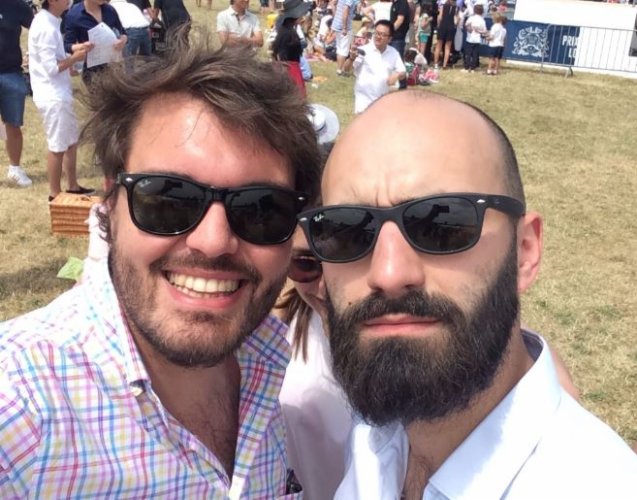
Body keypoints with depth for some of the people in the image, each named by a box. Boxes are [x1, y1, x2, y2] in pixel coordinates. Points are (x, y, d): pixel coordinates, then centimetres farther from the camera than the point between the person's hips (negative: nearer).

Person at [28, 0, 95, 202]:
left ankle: (73, 187, 29)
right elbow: (51, 68, -22)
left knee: (71, 141, 18)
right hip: (53, 96, -10)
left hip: (59, 93, 10)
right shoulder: (46, 27, -20)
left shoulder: (48, 21, 10)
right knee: (58, 147, 1)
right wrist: (75, 58, -12)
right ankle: (55, 194, 13)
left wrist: (74, 50, 5)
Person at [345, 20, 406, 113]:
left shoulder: (393, 53, 1)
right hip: (364, 97, -5)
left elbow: (403, 73, 7)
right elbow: (347, 68, -17)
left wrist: (397, 75, -17)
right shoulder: (364, 50, -12)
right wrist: (352, 59, -39)